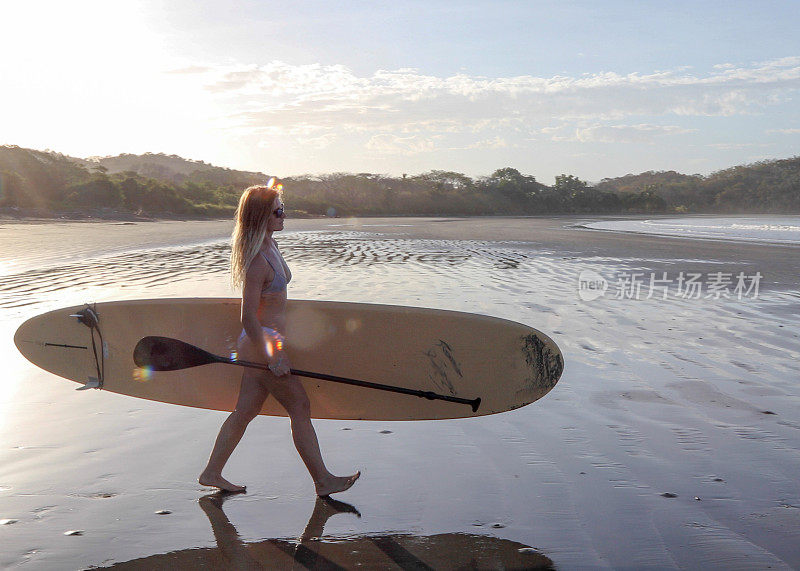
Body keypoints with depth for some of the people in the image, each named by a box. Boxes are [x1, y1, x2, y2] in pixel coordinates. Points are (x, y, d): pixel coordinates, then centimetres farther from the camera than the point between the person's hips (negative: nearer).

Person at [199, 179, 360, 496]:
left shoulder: (270, 246, 9)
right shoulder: (257, 261, -22)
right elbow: (248, 318, -23)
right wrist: (271, 358, -20)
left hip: (264, 343, 9)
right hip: (261, 343, -9)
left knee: (245, 410, 15)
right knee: (300, 406, -1)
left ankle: (212, 473, 28)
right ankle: (323, 481, 10)